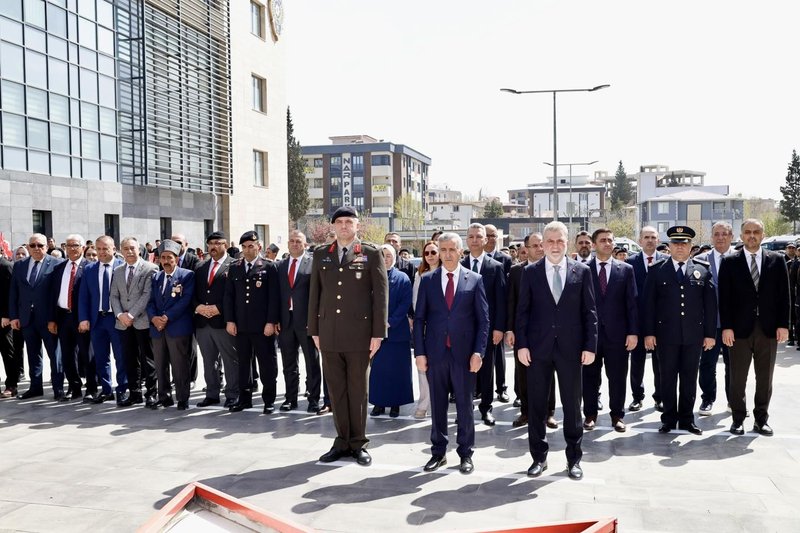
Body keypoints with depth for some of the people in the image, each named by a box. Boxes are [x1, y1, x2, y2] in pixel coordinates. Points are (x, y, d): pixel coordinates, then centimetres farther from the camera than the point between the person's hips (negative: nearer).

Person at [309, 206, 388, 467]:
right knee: (336, 390, 8)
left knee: (358, 390, 6)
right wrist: (314, 330, 8)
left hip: (359, 333, -3)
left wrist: (378, 333, -7)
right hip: (329, 334, 3)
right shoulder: (321, 254, 10)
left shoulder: (371, 254, 0)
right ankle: (342, 441, 19)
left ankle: (358, 443, 17)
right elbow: (314, 294, 12)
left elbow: (381, 294, -3)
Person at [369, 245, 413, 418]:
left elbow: (405, 304, -5)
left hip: (397, 330, -1)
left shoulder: (402, 278, 2)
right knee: (376, 368, 4)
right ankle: (379, 402, 13)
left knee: (397, 369, 3)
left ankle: (395, 403, 12)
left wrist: (390, 322, -13)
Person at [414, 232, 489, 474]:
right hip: (435, 352, 2)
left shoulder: (474, 280, 2)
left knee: (464, 405, 6)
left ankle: (465, 454, 20)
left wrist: (478, 352, -8)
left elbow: (483, 319, 1)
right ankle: (438, 452, 22)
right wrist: (419, 352, -1)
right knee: (437, 404, 9)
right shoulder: (427, 280, 6)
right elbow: (419, 318, 5)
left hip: (464, 353, -1)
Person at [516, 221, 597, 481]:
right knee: (536, 405, 7)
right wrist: (521, 344, -4)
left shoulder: (582, 271, 2)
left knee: (572, 404, 8)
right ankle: (539, 457, 22)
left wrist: (590, 346, -4)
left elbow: (589, 311, 2)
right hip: (538, 347, 0)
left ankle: (574, 459, 23)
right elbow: (523, 311, 2)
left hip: (571, 348, 0)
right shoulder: (531, 272, 3)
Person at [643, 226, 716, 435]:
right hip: (666, 334, -1)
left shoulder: (703, 271, 6)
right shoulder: (657, 271, 2)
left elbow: (710, 304, 5)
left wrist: (710, 333, 1)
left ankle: (687, 419, 19)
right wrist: (649, 332, -5)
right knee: (668, 378, 6)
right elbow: (649, 303, 0)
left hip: (694, 334, 1)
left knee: (689, 378, 8)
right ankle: (669, 419, 16)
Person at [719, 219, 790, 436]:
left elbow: (783, 295, 5)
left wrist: (783, 325, -2)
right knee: (738, 378, 4)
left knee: (765, 378, 9)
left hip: (768, 328, 2)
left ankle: (761, 419, 20)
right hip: (740, 328, -1)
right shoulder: (730, 262, 1)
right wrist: (726, 327, -8)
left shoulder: (776, 261, 6)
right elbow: (724, 298, -2)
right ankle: (738, 419, 15)